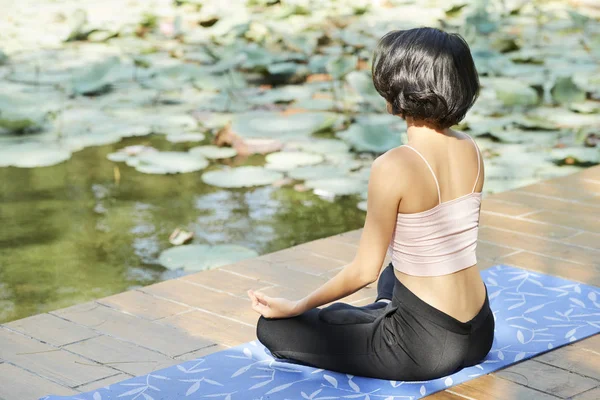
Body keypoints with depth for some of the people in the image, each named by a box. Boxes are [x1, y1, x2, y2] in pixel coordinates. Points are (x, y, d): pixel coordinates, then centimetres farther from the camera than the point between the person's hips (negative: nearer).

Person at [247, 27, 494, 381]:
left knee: (273, 328, 5)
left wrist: (298, 307, -1)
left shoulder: (393, 168, -22)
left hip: (426, 348, -8)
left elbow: (365, 271, -16)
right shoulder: (471, 150, 0)